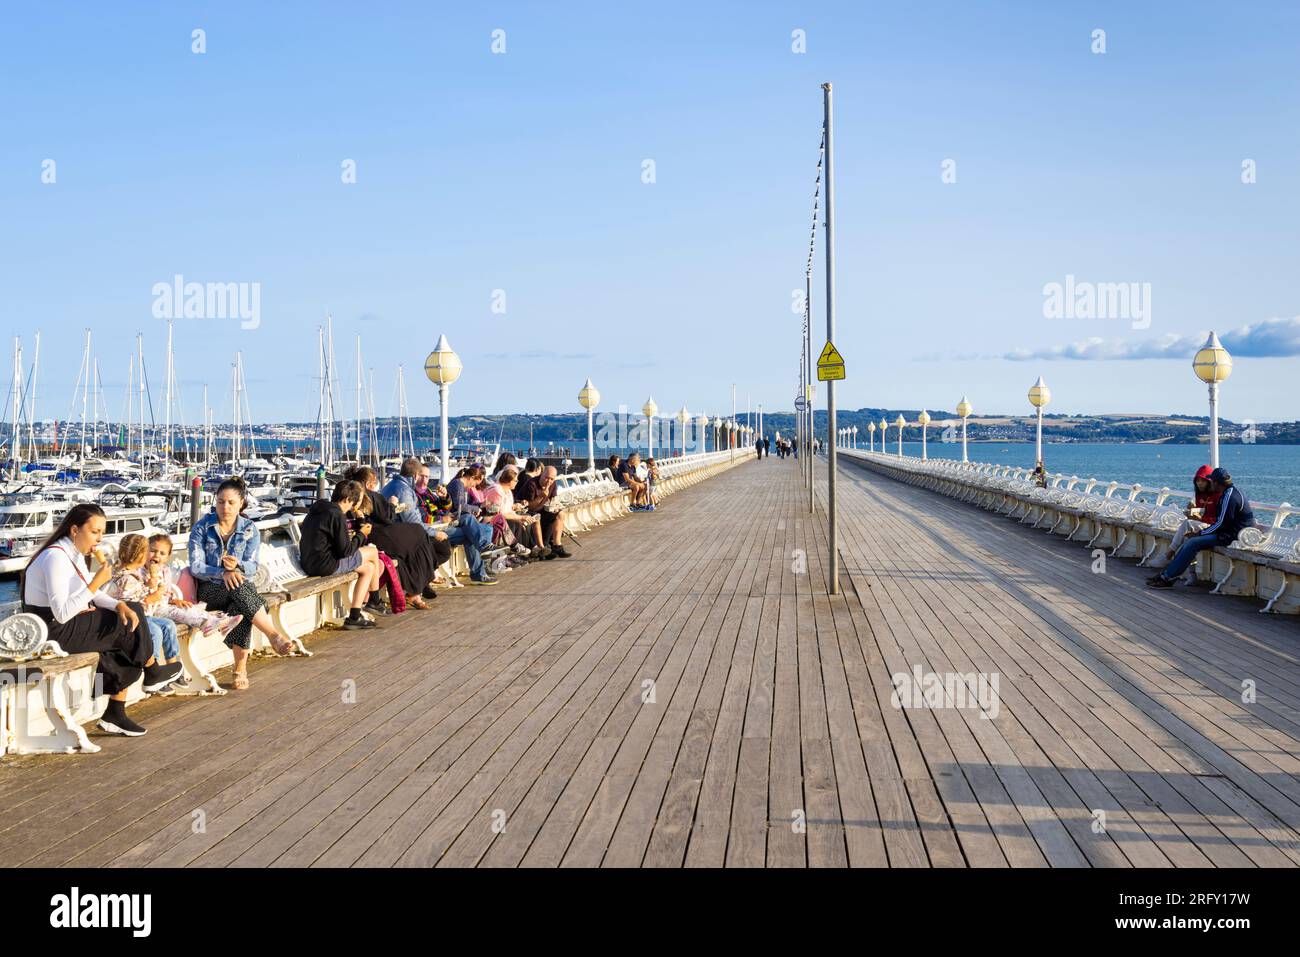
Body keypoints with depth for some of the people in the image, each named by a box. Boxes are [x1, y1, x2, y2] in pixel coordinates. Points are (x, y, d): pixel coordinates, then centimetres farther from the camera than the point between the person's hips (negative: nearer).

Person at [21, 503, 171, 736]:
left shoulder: (76, 554, 7)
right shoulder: (56, 558, -24)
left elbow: (92, 595, 10)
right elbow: (62, 614, -29)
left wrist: (120, 605, -10)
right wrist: (96, 583, -29)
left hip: (69, 625, 9)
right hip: (55, 632, -9)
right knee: (129, 622, -9)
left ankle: (115, 715, 5)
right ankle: (152, 670, 18)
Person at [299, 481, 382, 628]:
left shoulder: (315, 511, 13)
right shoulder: (337, 516, -17)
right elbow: (345, 551, -17)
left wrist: (345, 535, 20)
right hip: (325, 565, -10)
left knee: (368, 568, 19)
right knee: (373, 551, 1)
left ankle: (354, 617, 18)